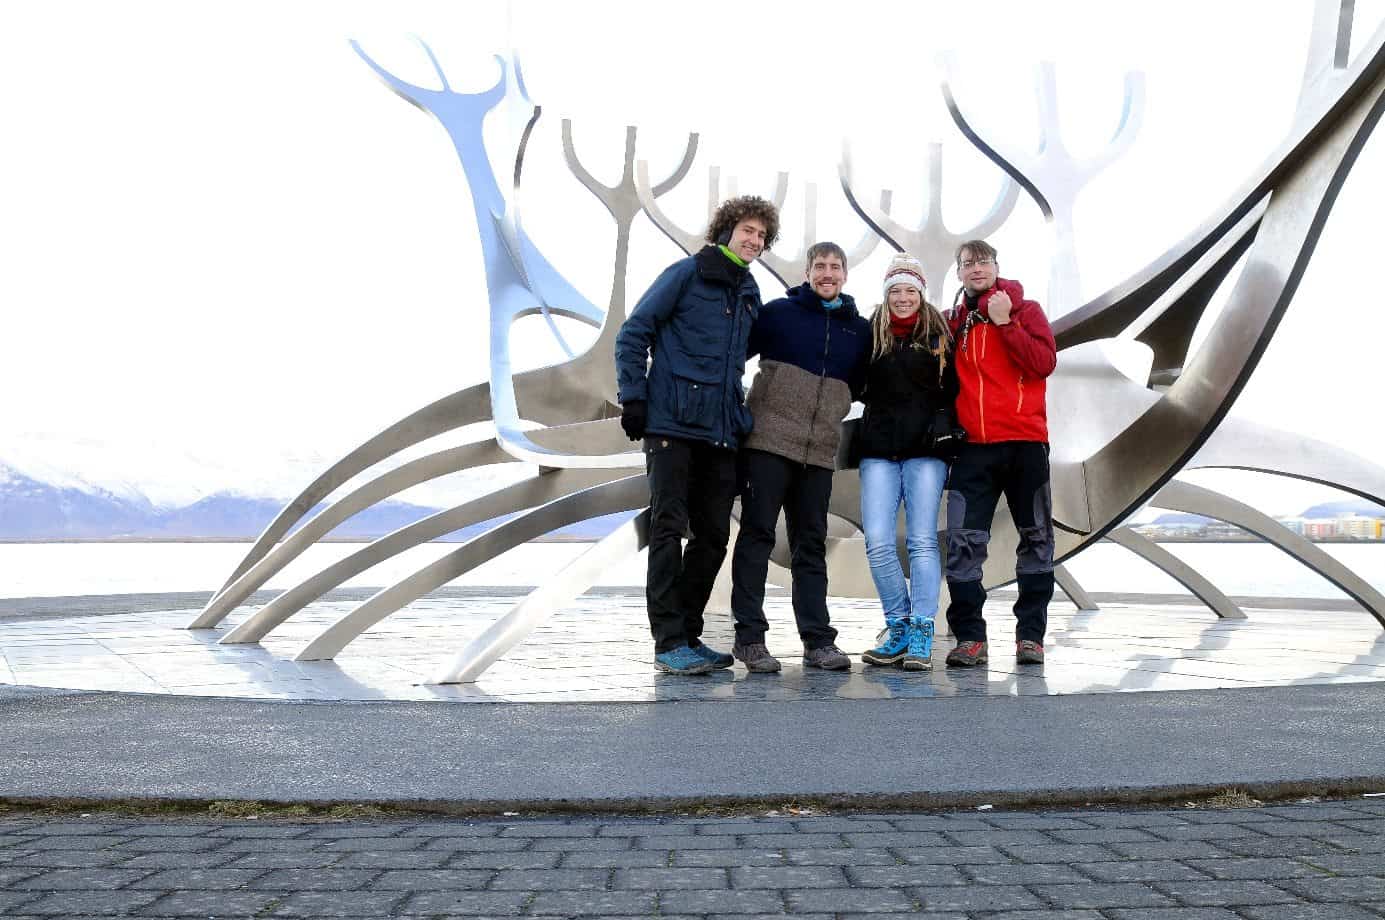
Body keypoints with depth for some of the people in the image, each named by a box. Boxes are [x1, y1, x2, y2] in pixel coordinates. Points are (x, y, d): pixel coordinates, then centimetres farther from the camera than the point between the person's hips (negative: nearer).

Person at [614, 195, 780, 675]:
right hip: (672, 424, -7)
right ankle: (669, 642, -3)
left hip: (722, 432, 7)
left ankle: (689, 635, 17)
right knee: (669, 529, -6)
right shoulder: (686, 273, -1)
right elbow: (633, 334, -3)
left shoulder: (750, 292, 18)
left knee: (713, 536, 7)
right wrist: (633, 399, -10)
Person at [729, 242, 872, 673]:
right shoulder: (779, 312, 2)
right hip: (769, 441, -3)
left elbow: (860, 385, 24)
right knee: (757, 535, -3)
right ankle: (749, 635, 1)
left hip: (819, 451, 4)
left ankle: (818, 639, 10)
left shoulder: (859, 329, 12)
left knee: (811, 544, 7)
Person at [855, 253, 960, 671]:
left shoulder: (939, 335, 9)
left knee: (922, 541, -6)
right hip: (879, 450, 2)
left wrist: (945, 426, -3)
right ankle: (898, 625, 6)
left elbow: (954, 389, 9)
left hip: (926, 449, -2)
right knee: (878, 542, -7)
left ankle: (921, 634, -4)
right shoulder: (871, 334, 11)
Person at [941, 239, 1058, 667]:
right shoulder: (952, 321, 13)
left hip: (1025, 441, -2)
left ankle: (1031, 633, 10)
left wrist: (1005, 322, -13)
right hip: (972, 445, 2)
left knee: (1035, 538, 3)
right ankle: (969, 636, -4)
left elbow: (1044, 362, -9)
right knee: (963, 542, -7)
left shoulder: (1025, 310, 6)